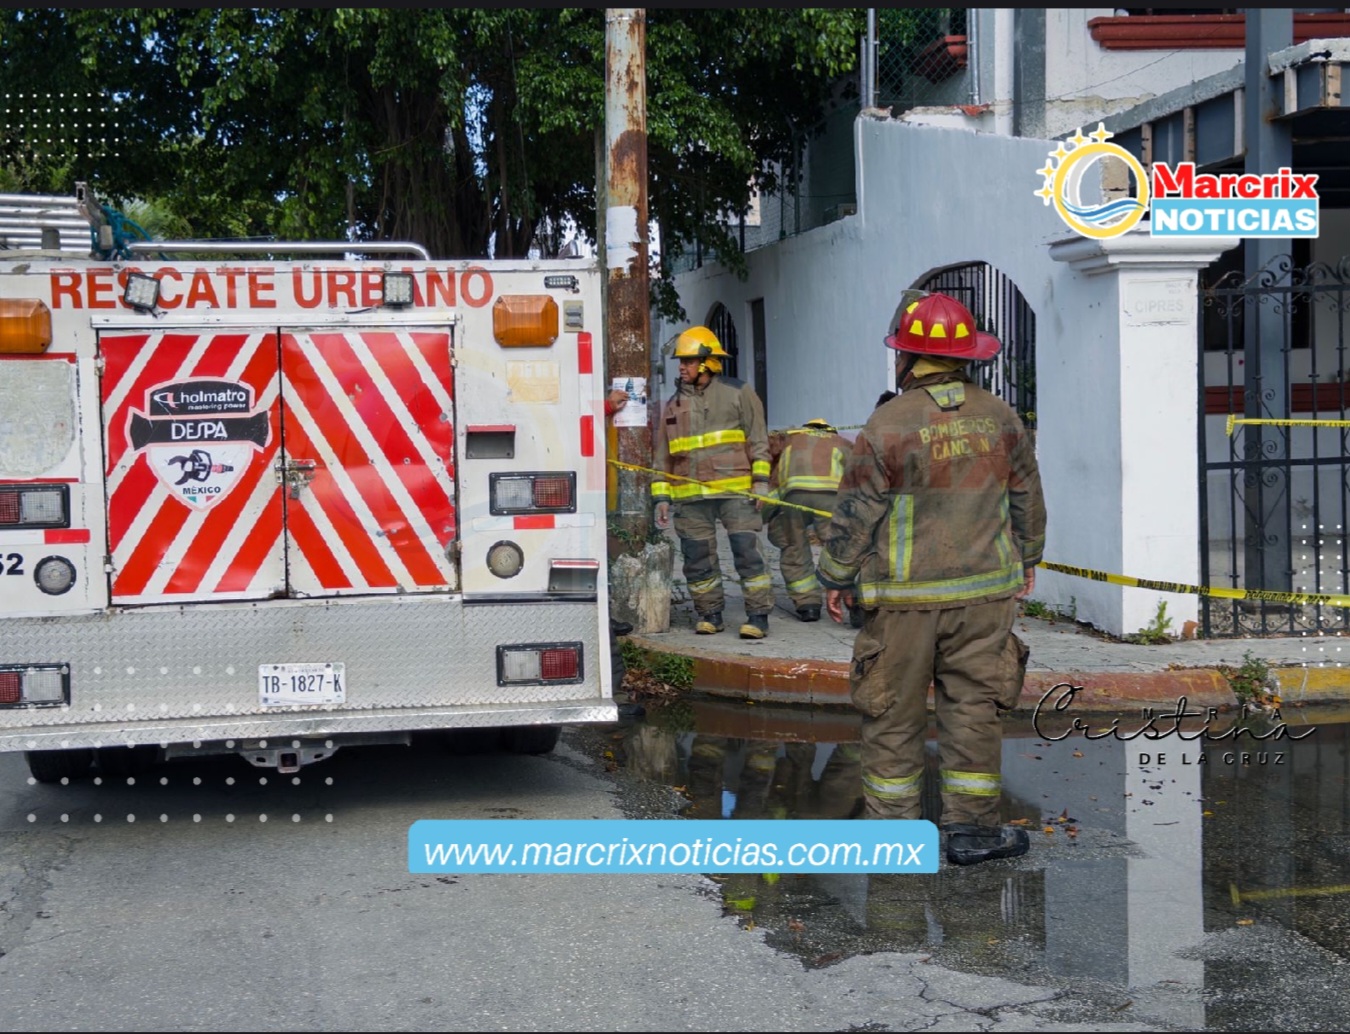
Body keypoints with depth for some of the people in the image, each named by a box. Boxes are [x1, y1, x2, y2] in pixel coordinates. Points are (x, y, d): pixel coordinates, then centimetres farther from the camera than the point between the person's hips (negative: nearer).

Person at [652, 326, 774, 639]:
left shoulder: (738, 393, 4)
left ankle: (758, 616, -3)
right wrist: (661, 497, 10)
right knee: (697, 559, 6)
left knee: (747, 552, -8)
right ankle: (709, 614, 19)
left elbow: (758, 440, 4)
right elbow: (661, 455, 16)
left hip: (735, 492, -4)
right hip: (691, 498, 4)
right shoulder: (674, 404, 15)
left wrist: (760, 482, -4)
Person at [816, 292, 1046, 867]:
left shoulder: (889, 425, -12)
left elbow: (855, 513, -8)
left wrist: (835, 578, 4)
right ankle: (971, 828, 12)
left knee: (893, 713, 7)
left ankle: (891, 827, 13)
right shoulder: (999, 417, 3)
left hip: (906, 595, -3)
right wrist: (1027, 558, 27)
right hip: (985, 589, 4)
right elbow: (1026, 496, 13)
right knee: (973, 707, 9)